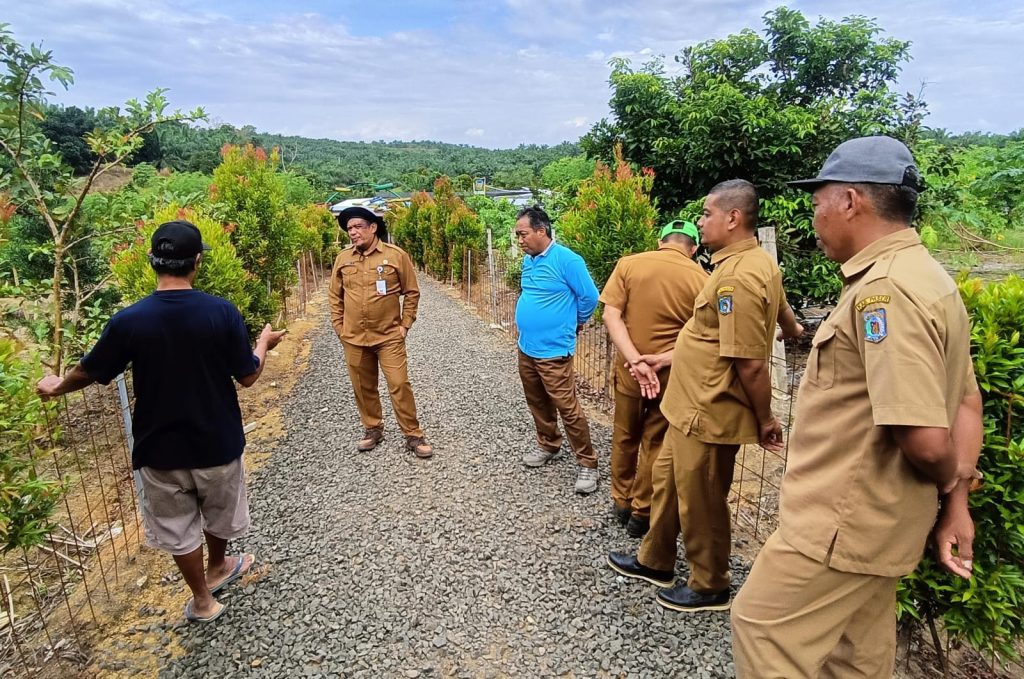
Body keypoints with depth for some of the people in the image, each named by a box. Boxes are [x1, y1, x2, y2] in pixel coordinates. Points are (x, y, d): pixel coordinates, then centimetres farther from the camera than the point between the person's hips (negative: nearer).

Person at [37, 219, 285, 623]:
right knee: (219, 512, 26)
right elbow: (248, 377, -10)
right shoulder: (222, 312, -18)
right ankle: (218, 568, 50)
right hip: (217, 442, 0)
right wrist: (264, 345, 10)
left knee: (178, 527, 19)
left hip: (160, 448, 0)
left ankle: (203, 600, 33)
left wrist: (55, 387, 22)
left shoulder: (129, 320, -15)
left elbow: (87, 374, -1)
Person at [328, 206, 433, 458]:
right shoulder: (343, 258, 3)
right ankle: (373, 428, 31)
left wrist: (405, 324, -5)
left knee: (399, 385, -4)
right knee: (363, 388, 13)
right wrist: (339, 327, 6)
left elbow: (411, 292, -1)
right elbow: (335, 296, 11)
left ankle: (413, 436, 8)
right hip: (353, 338, 4)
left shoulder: (396, 255, -7)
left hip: (389, 336, -3)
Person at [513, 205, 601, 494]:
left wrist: (574, 323, 3)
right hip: (526, 348, 8)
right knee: (538, 403, 20)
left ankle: (587, 463, 8)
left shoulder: (567, 260, -17)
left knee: (568, 409, -4)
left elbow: (590, 297, -10)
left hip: (553, 351, -8)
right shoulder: (528, 260, 8)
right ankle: (548, 445, 39)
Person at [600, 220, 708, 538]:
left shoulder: (628, 264, -4)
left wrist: (635, 359, -17)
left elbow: (611, 315, -12)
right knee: (655, 445, 13)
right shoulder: (701, 279, -7)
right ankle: (641, 514, 24)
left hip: (628, 369, 2)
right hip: (671, 374, -1)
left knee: (624, 437, 19)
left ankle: (621, 502, 35)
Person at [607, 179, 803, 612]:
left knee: (699, 500, 8)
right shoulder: (759, 263, 7)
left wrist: (764, 419, -14)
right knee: (667, 475, 23)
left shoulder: (737, 275, -26)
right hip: (695, 404, 11)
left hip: (708, 413, -11)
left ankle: (710, 588, 31)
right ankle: (655, 561, 42)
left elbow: (749, 362, -25)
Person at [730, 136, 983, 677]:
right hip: (876, 519, 10)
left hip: (845, 519, -10)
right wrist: (957, 501, 10)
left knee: (762, 628, 4)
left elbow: (924, 439, -28)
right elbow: (966, 402, 13)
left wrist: (948, 480, -6)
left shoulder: (884, 291, -24)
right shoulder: (923, 276, 10)